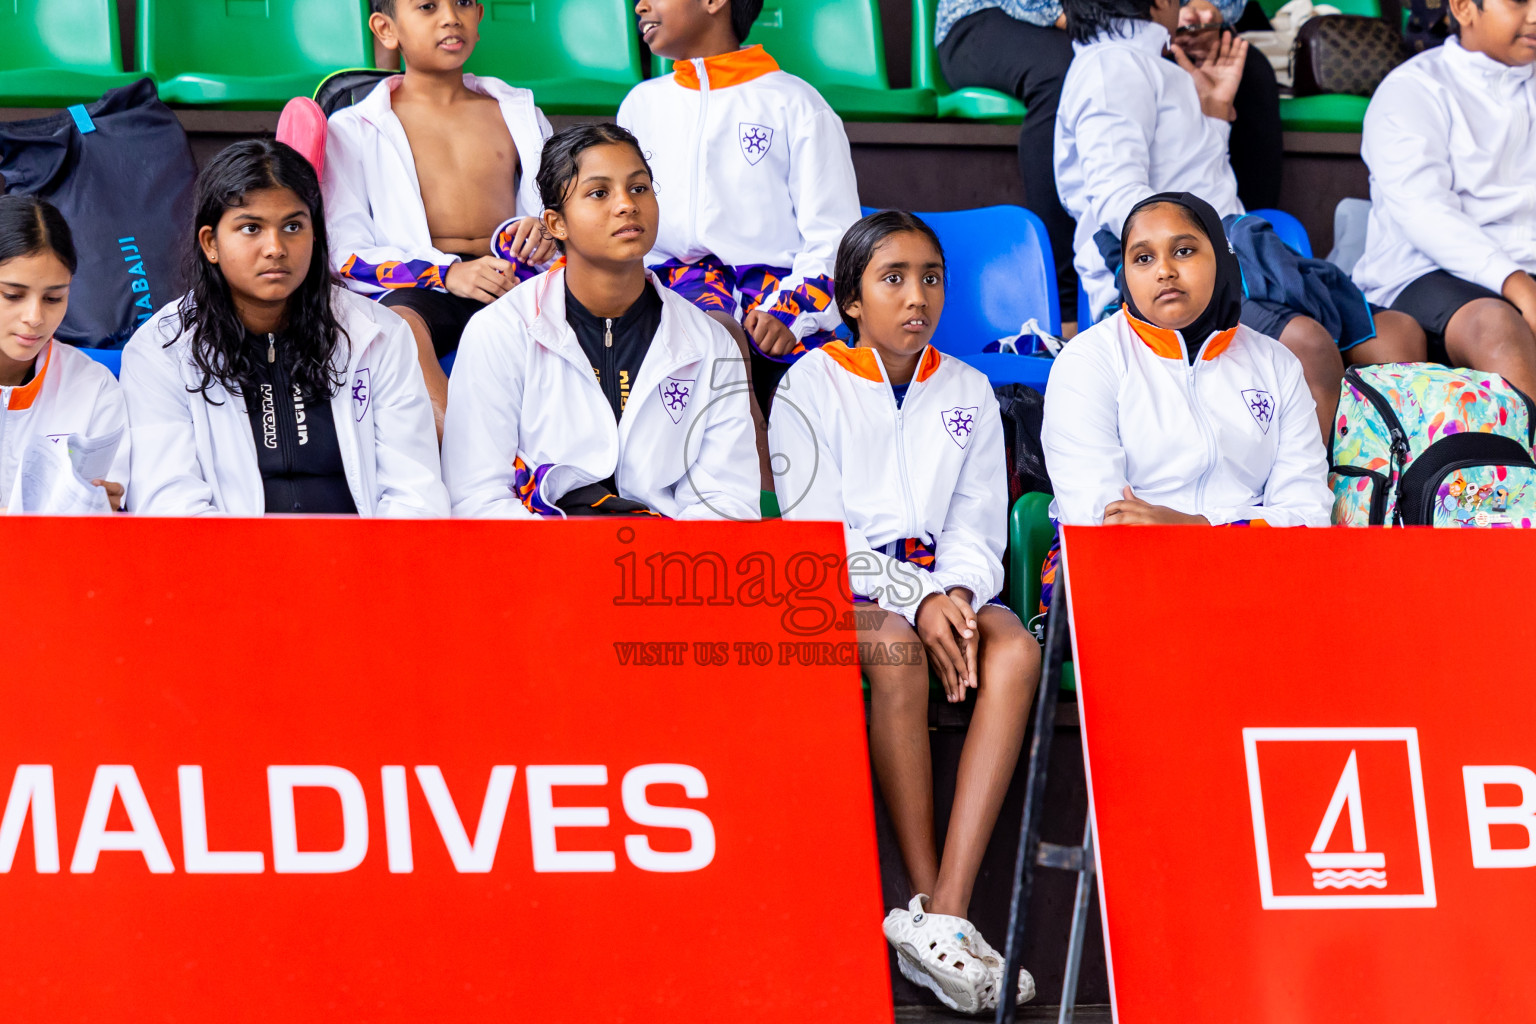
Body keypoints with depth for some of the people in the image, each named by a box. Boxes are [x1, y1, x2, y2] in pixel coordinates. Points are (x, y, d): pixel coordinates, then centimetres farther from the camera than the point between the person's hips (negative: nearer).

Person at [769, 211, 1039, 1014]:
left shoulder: (967, 391, 15)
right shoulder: (812, 384, 2)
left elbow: (978, 527, 10)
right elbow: (816, 529, -7)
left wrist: (956, 595, -14)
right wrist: (915, 600, -20)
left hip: (939, 586, 4)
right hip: (839, 586, -4)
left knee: (1016, 647, -31)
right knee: (896, 648, -38)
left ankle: (943, 913, -39)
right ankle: (929, 900, -33)